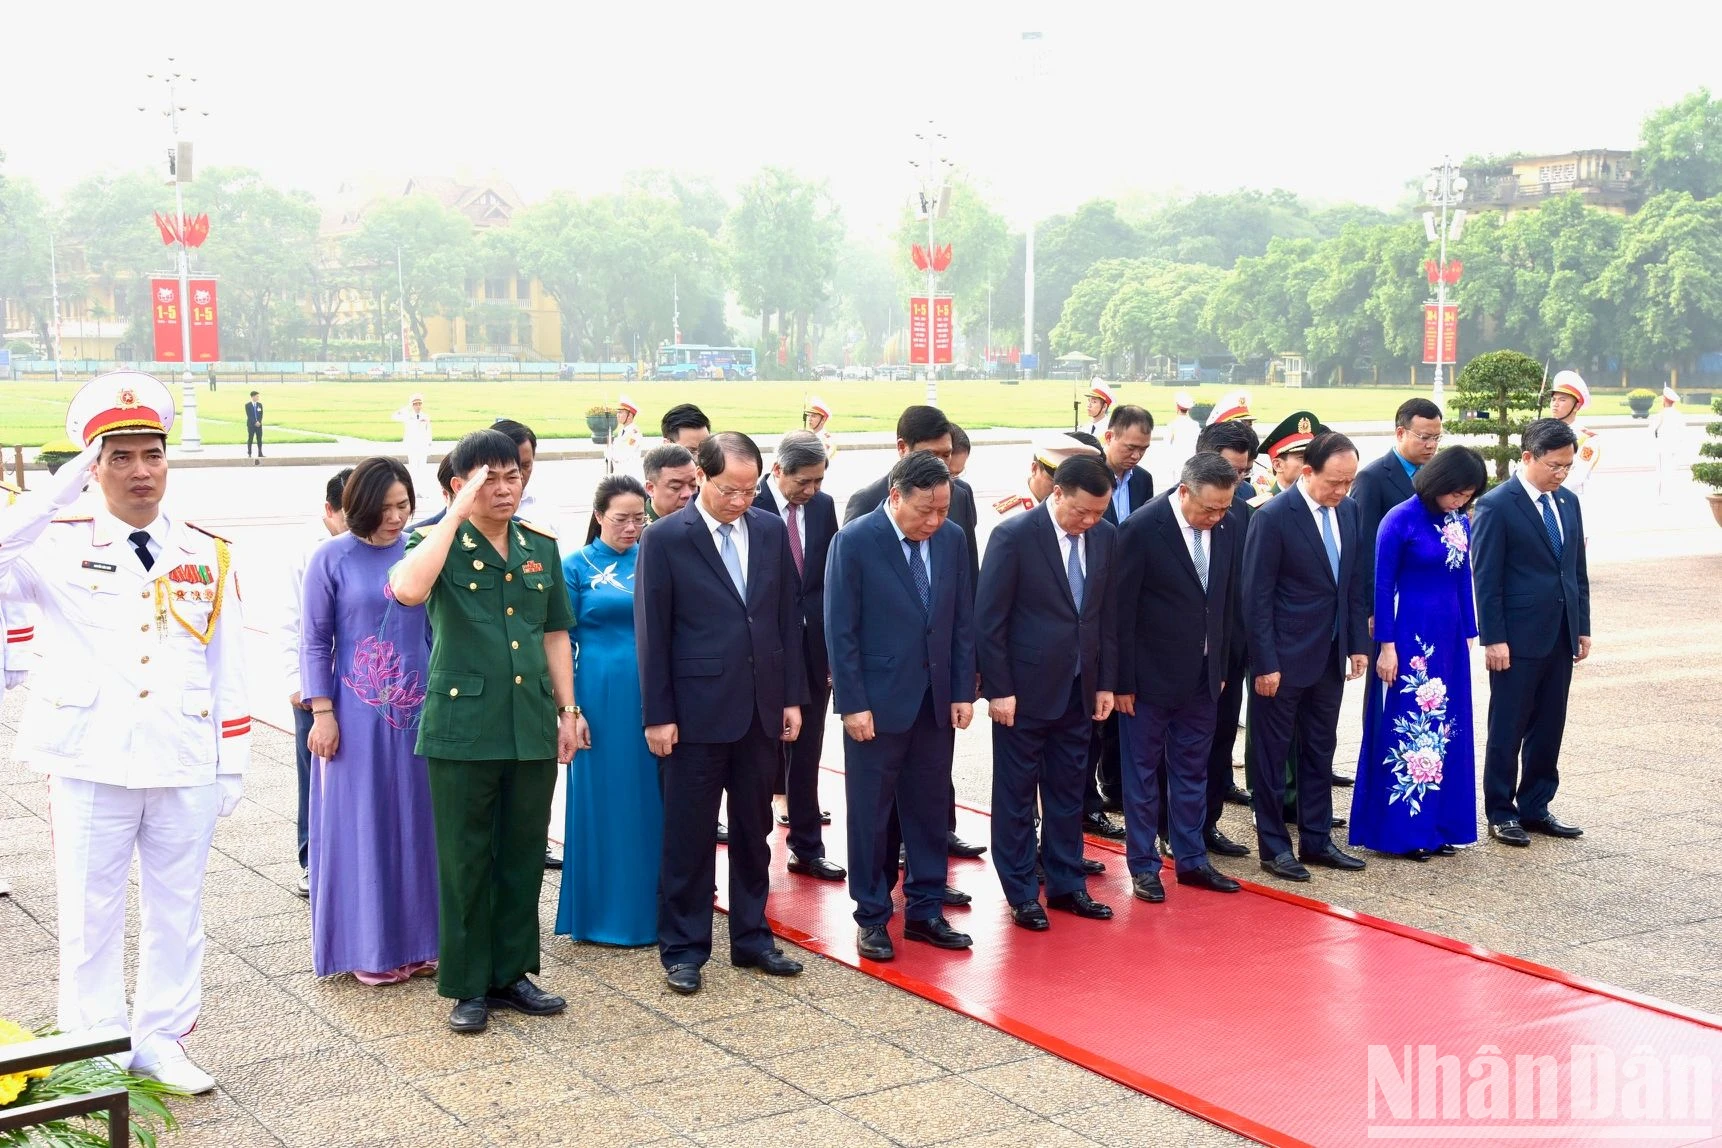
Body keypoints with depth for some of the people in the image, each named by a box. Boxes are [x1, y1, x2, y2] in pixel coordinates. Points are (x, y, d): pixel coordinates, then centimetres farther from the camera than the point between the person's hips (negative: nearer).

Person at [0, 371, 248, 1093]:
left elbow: (227, 670, 8)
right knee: (91, 913, 7)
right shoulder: (58, 545, -2)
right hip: (90, 765, -2)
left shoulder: (207, 556, 5)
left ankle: (160, 1040, 26)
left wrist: (232, 768, 6)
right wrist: (62, 489, -23)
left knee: (176, 908, 11)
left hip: (187, 768, 2)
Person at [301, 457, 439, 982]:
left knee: (415, 820, 8)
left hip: (418, 710, 3)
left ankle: (414, 939, 20)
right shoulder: (333, 559, -4)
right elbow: (314, 642, -2)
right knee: (362, 824, 3)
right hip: (357, 712, -3)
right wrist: (322, 713, -8)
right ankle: (367, 947, 13)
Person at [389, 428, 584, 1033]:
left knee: (524, 855, 12)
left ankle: (511, 972, 25)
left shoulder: (540, 547, 9)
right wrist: (457, 513, -23)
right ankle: (467, 985, 16)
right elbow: (409, 590, -29)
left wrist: (568, 708, 10)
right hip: (463, 726, -4)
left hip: (532, 727, 4)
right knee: (465, 860, 5)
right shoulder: (439, 544, -5)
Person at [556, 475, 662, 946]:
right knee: (601, 797, 4)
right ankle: (603, 911, 14)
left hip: (651, 694, 2)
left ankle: (647, 905, 19)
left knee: (649, 798, 7)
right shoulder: (577, 567, 0)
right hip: (600, 694, -2)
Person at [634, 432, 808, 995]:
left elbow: (787, 617, 9)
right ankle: (682, 949, 16)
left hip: (761, 709, 4)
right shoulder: (665, 538, -7)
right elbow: (652, 633, -7)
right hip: (697, 710, -4)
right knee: (689, 837, 4)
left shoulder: (771, 530, 5)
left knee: (754, 832, 13)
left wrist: (792, 696, 6)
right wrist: (658, 715, -9)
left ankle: (751, 937, 26)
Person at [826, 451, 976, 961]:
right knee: (871, 815, 6)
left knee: (930, 809, 11)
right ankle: (871, 918, 18)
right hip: (877, 702, -4)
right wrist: (852, 704, -14)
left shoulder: (952, 537, 2)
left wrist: (964, 691, 2)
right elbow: (840, 630, -11)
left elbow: (964, 620, 7)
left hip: (936, 700, 4)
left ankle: (924, 910, 23)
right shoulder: (854, 541, -12)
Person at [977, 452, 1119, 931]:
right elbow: (989, 618, -13)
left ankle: (1067, 884, 25)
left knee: (1068, 792, 13)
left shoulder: (1106, 537, 2)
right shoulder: (1014, 535, -14)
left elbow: (1107, 615, 9)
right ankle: (1021, 893, 16)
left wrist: (1105, 683, 7)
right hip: (1024, 690, -5)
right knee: (1016, 795, 6)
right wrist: (999, 689, -14)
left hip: (1078, 690, 5)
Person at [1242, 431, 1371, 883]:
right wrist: (1265, 663, -16)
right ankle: (1274, 846, 16)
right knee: (1272, 754, 5)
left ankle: (1316, 840, 25)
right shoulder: (1272, 517, -16)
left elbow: (1353, 581, 12)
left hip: (1330, 656, 6)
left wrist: (1358, 643, 8)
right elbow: (1256, 597, -15)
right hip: (1284, 658, -6)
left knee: (1320, 752, 14)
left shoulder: (1347, 510, 4)